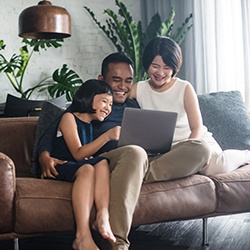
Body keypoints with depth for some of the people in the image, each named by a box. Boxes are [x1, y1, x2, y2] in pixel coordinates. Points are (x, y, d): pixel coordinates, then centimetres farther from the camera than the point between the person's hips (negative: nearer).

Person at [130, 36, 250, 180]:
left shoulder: (185, 88, 1)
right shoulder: (138, 90, 8)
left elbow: (197, 128, -2)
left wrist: (186, 151, -20)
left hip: (197, 142, -2)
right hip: (163, 151, 2)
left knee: (211, 168, -38)